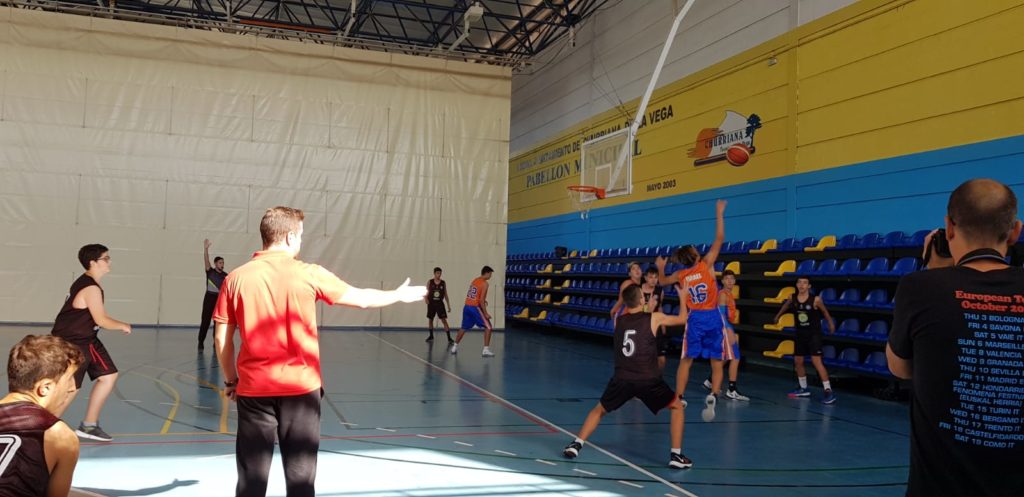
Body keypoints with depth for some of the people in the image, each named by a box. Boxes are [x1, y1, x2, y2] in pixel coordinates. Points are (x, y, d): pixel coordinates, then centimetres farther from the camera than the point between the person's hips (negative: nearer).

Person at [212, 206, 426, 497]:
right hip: (300, 388, -2)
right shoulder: (309, 274, -5)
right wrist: (401, 295, 22)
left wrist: (230, 380, 17)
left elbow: (221, 339, 4)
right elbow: (362, 299, 6)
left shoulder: (236, 279, 0)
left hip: (253, 389, 2)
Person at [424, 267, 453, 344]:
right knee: (430, 320, 12)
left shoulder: (443, 283, 0)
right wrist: (426, 298, -18)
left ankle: (449, 338, -10)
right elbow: (426, 292, 4)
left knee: (444, 320, -9)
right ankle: (431, 336, 30)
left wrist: (449, 306, 4)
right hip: (431, 303, 1)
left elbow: (445, 295, 6)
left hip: (440, 303, -1)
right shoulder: (430, 282, -2)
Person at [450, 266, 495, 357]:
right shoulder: (484, 283, -10)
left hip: (467, 306, 8)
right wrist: (485, 313, -14)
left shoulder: (475, 280, 15)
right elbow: (481, 300, -16)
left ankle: (454, 347, 27)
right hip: (475, 307, -8)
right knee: (488, 327, -1)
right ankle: (486, 350, -8)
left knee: (463, 328, 21)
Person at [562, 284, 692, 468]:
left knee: (599, 410, 24)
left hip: (622, 379, 3)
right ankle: (676, 455, 11)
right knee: (677, 407, 19)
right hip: (648, 380, -2)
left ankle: (576, 445, 11)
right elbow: (682, 319, 17)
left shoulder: (618, 320, 10)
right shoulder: (654, 318, 1)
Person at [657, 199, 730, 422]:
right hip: (713, 317, -2)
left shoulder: (680, 275, 6)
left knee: (686, 360, 9)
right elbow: (719, 239, -2)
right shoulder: (706, 264, -4)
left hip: (694, 319, 2)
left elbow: (662, 281, 26)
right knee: (716, 362, 3)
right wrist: (719, 214, 3)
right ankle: (713, 396, -15)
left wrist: (660, 268, 43)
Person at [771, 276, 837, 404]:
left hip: (814, 334, -5)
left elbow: (825, 312, 1)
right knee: (797, 361, 12)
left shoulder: (816, 300, -17)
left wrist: (831, 324, 13)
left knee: (816, 361, -16)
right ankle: (803, 389, 30)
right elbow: (785, 306, 17)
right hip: (800, 334, 6)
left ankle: (829, 392, -12)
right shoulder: (792, 298, -5)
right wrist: (777, 316, 32)